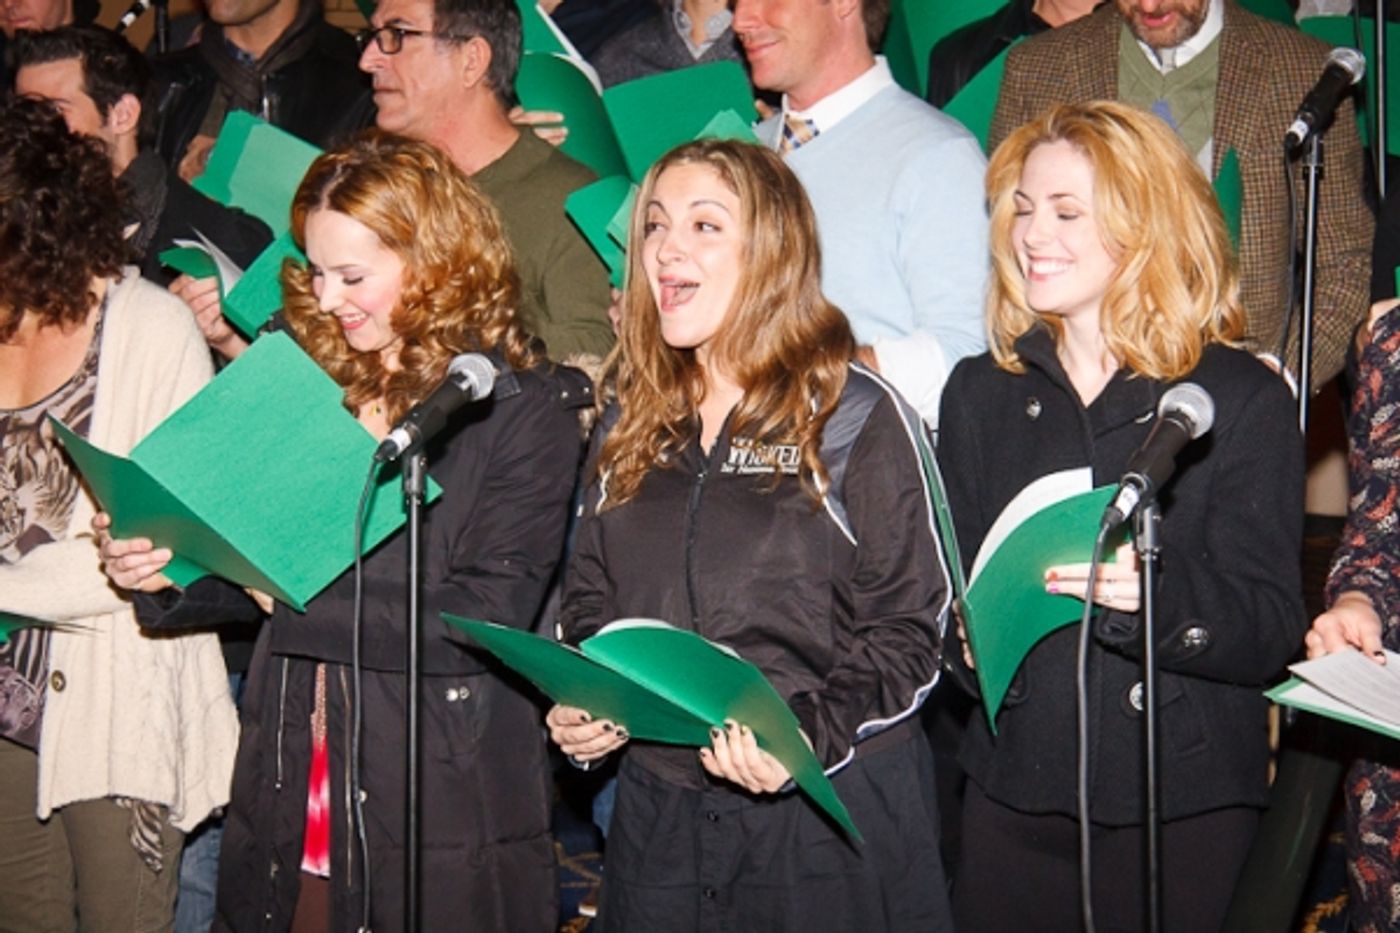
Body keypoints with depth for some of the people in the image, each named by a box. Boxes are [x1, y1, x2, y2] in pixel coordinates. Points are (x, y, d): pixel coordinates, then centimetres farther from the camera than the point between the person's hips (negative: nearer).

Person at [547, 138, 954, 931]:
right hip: (659, 815, 5)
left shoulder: (858, 416, -5)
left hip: (828, 815, -5)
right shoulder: (636, 427, 12)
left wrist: (808, 738, -22)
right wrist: (577, 705, -1)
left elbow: (909, 628, -8)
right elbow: (590, 603, 19)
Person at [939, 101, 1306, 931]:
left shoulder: (1244, 401, -5)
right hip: (1014, 789, 4)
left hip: (1183, 805, -3)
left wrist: (1159, 591, -30)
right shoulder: (982, 391, 9)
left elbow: (1272, 632, -11)